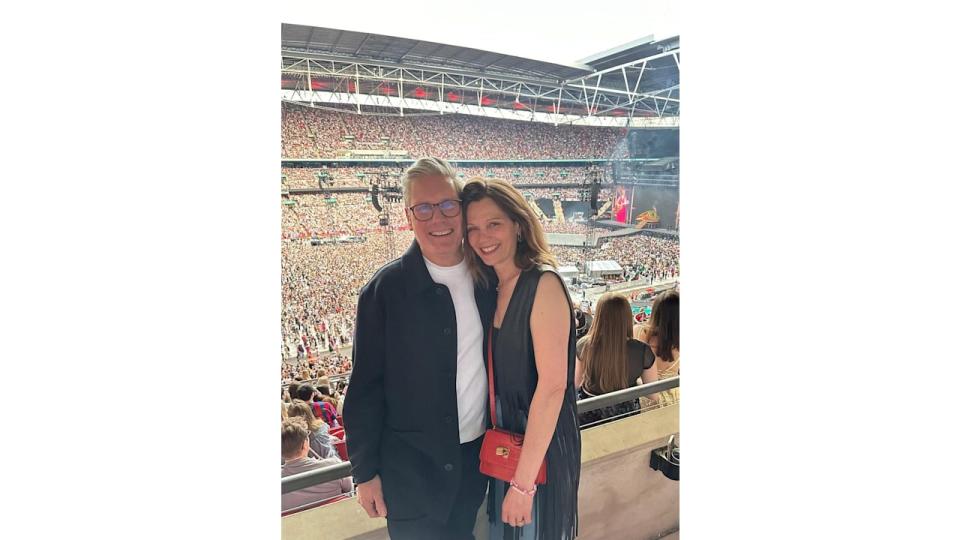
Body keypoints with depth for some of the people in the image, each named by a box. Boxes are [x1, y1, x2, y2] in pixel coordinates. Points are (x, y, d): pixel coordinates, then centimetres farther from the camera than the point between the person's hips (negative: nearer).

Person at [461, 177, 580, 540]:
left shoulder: (543, 284, -20)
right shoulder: (492, 289, 3)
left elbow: (553, 384, -24)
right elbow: (500, 378, 8)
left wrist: (523, 481, -23)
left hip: (541, 446, -7)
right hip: (504, 443, 7)